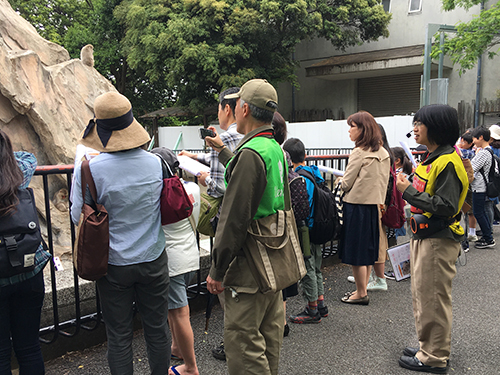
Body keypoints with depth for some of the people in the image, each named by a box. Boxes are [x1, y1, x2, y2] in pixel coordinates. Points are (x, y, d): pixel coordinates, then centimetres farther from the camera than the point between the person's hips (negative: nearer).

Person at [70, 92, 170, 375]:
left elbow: (78, 217, -7)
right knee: (157, 328, 18)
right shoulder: (156, 163, -10)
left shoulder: (90, 169, -18)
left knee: (119, 335, 13)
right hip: (153, 259, 2)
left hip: (114, 264, -2)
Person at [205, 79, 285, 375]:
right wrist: (223, 150, 40)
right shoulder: (276, 148, 8)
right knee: (269, 332, 21)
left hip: (251, 264, -10)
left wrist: (217, 271, -16)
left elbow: (235, 220, -23)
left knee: (242, 338, 0)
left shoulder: (250, 153, -21)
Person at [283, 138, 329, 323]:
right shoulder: (314, 173, 6)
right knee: (315, 268, 19)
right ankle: (320, 305, 31)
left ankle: (312, 311, 14)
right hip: (317, 228, 9)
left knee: (308, 270, 3)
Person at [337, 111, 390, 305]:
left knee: (356, 251, 2)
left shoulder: (359, 153, -15)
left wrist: (340, 180, 8)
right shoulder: (383, 153, 8)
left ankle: (361, 294, 11)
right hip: (375, 204, 8)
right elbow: (383, 182, 14)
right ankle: (362, 289, 26)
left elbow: (347, 184, -12)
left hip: (357, 205, -8)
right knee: (368, 248, 15)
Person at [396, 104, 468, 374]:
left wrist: (409, 192, -22)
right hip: (423, 237, 10)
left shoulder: (448, 162, -19)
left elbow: (446, 207, -25)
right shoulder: (432, 159, 13)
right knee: (421, 295, 19)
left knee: (433, 299, 1)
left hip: (438, 242, -10)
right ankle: (429, 346, 34)